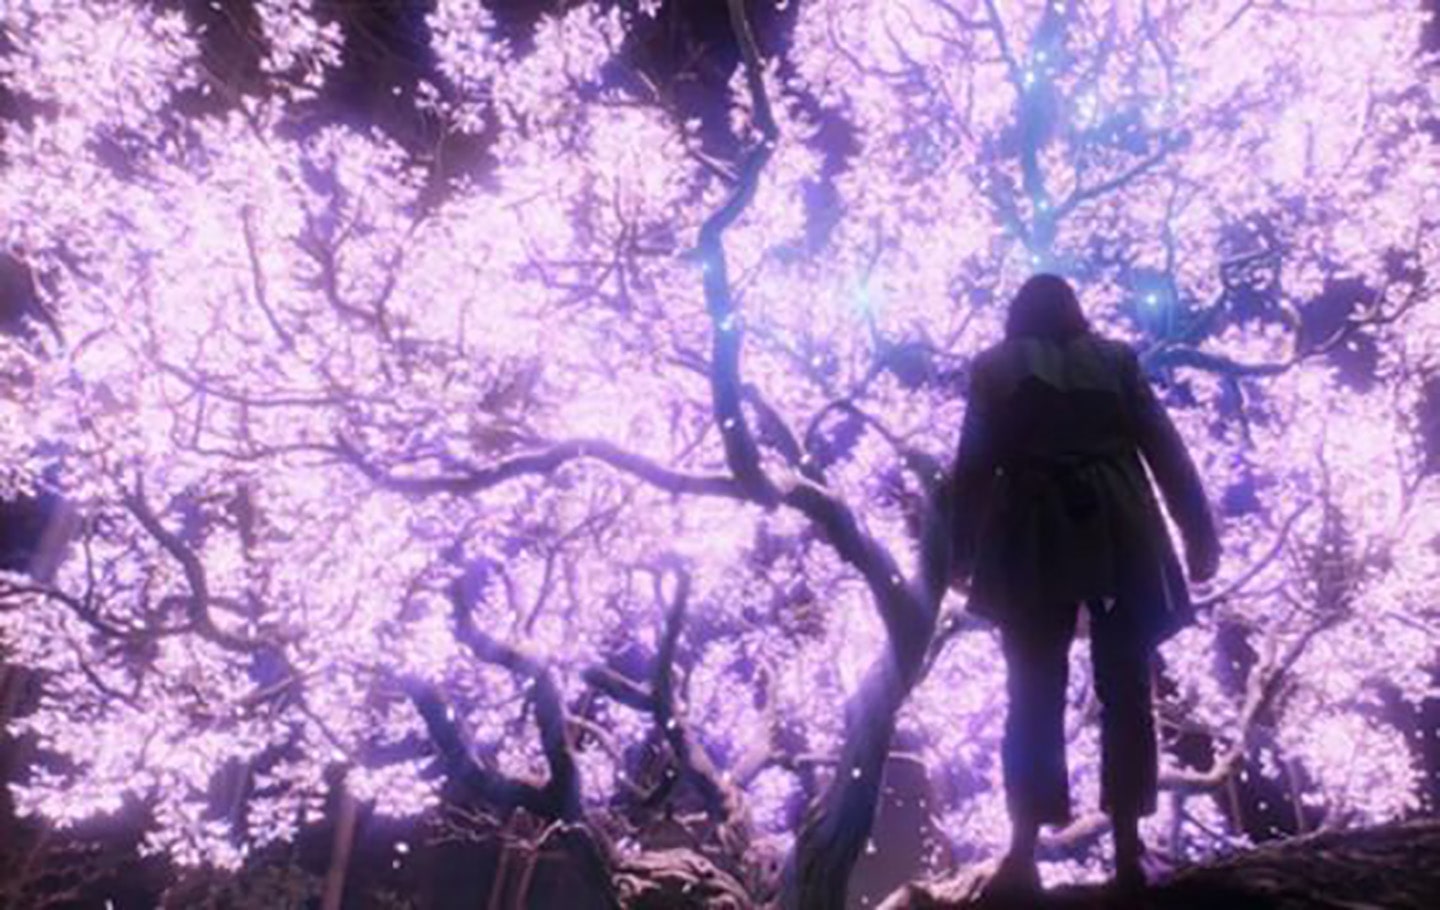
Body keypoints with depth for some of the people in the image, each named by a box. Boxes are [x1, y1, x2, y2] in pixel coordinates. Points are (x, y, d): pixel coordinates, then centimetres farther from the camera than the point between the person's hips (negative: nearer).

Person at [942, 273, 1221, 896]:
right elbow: (1165, 451, 8)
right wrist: (1199, 534, 10)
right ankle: (1127, 848, 4)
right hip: (1120, 536, 1)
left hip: (1038, 539, -1)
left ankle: (1024, 852, -1)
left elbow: (974, 465, 3)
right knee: (1125, 691, 5)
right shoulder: (1116, 359, 13)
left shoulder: (997, 367, 10)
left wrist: (960, 552, 5)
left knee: (1035, 695, 2)